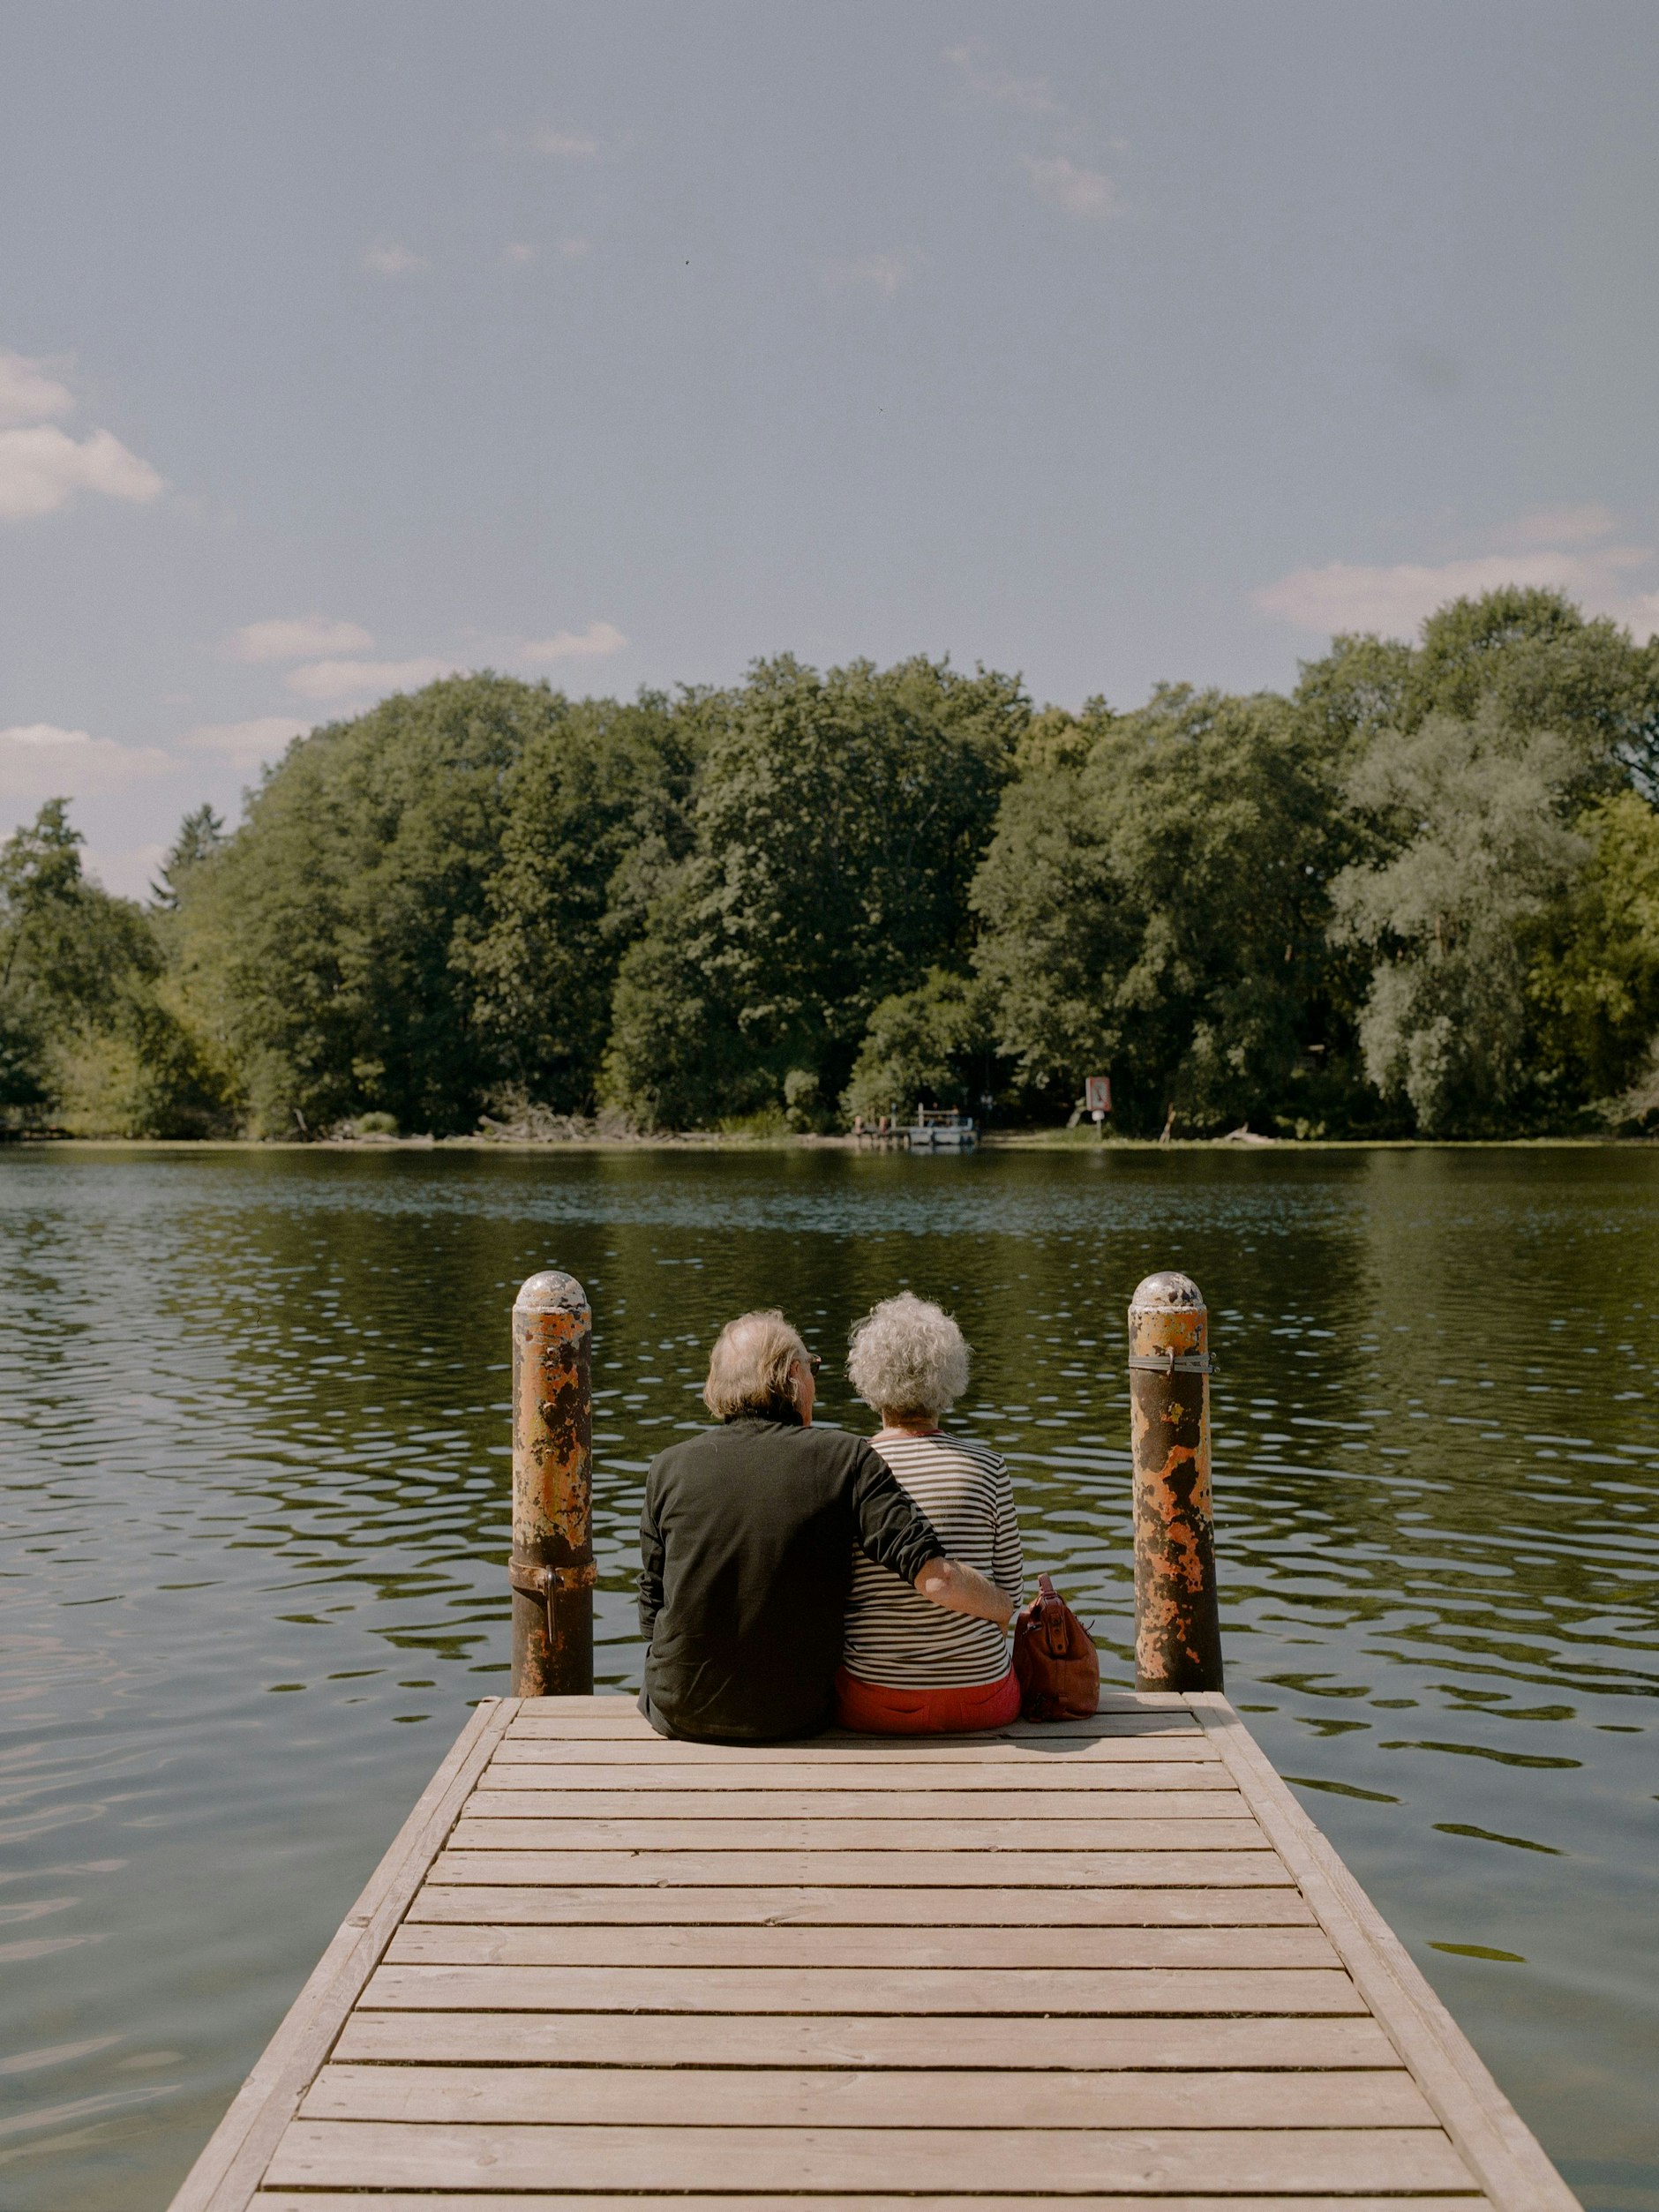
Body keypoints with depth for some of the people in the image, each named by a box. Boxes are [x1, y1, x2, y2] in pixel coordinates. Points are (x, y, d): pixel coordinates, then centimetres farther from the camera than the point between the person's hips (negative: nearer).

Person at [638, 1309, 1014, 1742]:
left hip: (679, 1711, 1)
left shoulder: (669, 1467, -5)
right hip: (794, 1718, -1)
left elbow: (653, 1618, 1)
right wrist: (1003, 1607, 1)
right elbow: (936, 1577, -19)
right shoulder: (847, 1460, -11)